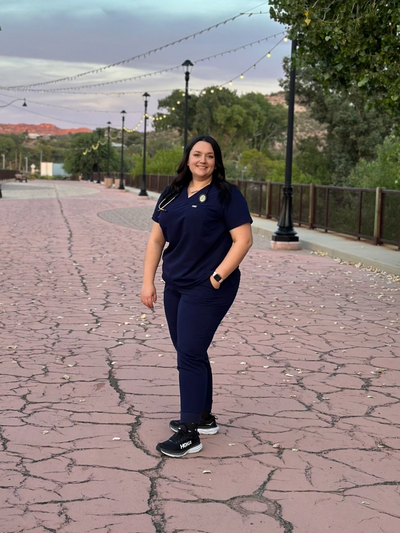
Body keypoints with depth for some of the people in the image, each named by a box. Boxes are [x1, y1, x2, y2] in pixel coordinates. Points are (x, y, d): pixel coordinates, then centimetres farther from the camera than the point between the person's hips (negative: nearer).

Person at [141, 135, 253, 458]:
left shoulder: (226, 195, -6)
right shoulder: (172, 195, 12)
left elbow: (243, 240, -11)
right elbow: (156, 239, 12)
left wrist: (217, 277, -16)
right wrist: (148, 282, 5)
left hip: (207, 288, -7)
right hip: (175, 286, 7)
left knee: (190, 355, -8)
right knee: (191, 353, 14)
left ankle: (189, 434, -1)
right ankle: (204, 418, 30)